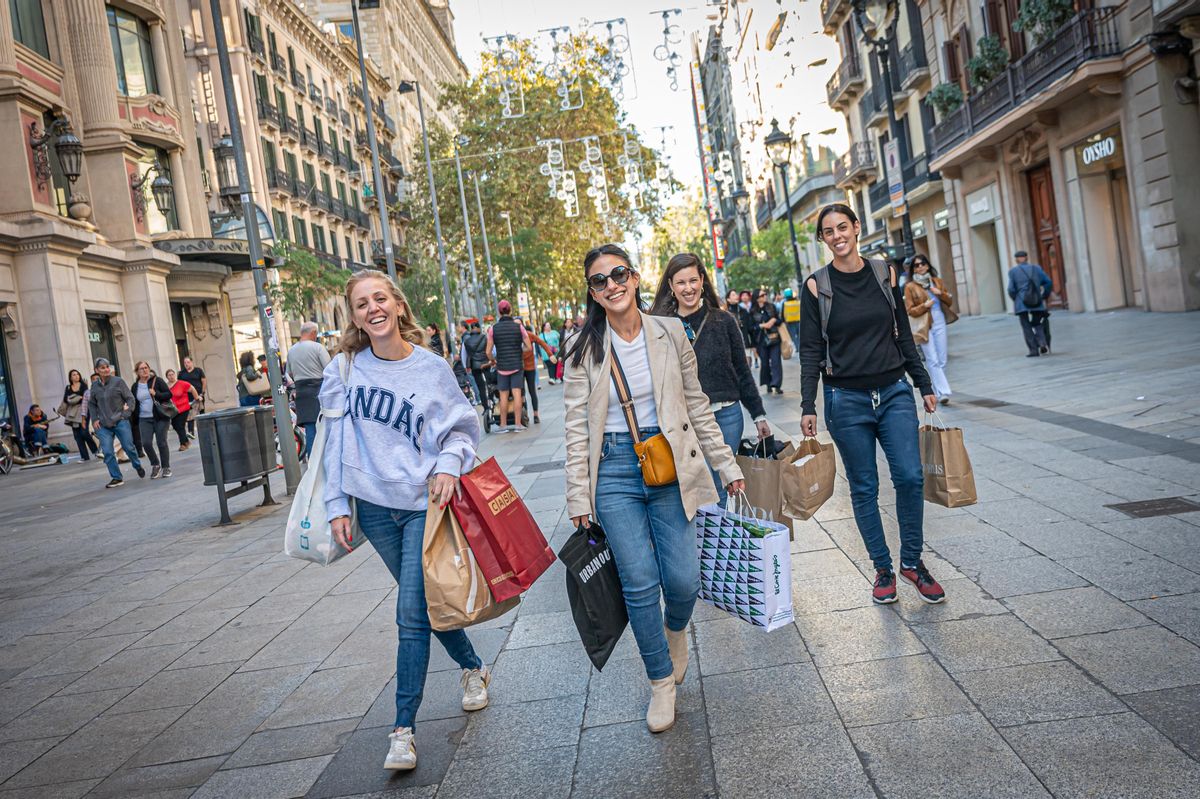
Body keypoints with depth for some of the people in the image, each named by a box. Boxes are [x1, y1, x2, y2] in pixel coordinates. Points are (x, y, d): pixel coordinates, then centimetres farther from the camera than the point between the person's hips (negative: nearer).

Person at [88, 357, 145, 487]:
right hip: (103, 425, 3)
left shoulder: (118, 381, -4)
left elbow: (130, 398, -2)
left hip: (120, 422, -3)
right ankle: (116, 478, 6)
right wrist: (94, 419, 7)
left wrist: (126, 414, -10)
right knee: (107, 452, -4)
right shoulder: (94, 386, 6)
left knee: (129, 447, 1)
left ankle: (138, 466, 30)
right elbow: (91, 404, 18)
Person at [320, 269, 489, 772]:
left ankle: (403, 729, 4)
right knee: (421, 602, 17)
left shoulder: (433, 369, -6)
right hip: (374, 508, 3)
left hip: (424, 503, -3)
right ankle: (473, 668, 41)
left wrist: (449, 464, -18)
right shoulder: (344, 369, -2)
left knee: (412, 615, -8)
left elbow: (462, 429, 2)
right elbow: (335, 439, 3)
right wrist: (337, 505, 0)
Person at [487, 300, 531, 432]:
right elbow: (529, 347, 1)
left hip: (502, 366, 0)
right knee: (517, 393, 0)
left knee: (503, 395, 6)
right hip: (517, 365, 0)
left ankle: (503, 425, 9)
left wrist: (494, 360, 17)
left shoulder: (493, 328, -2)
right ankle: (517, 424, -1)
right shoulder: (518, 327, -2)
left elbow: (488, 352, -1)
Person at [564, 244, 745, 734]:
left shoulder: (670, 333, 3)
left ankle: (676, 629, 35)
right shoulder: (586, 349, -1)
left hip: (671, 466, 1)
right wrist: (579, 499, -4)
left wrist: (726, 465, 9)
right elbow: (577, 427, -1)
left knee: (683, 579, -3)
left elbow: (697, 405, 10)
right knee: (639, 583, -2)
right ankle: (662, 683, 19)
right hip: (615, 471, -1)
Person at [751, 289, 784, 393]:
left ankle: (777, 385, -10)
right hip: (762, 340, -1)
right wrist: (762, 325, -16)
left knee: (776, 361, -7)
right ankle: (768, 384, 17)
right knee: (765, 362, 5)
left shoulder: (771, 307, 7)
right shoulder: (753, 312, 1)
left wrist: (774, 320, -10)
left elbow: (779, 320, 11)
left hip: (774, 338, 1)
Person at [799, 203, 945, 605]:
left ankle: (912, 561, 12)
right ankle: (883, 569, 18)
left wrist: (924, 385, 11)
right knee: (864, 488, 4)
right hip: (847, 401, -2)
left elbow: (904, 335, 11)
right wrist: (808, 407, -7)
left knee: (910, 477, -7)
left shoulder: (884, 273, 5)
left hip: (895, 392, 2)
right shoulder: (816, 285, -3)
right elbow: (810, 350, -2)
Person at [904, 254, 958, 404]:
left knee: (942, 361, 4)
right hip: (923, 327, -4)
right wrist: (925, 306, -18)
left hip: (939, 323, 4)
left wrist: (941, 294, -5)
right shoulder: (910, 286, -1)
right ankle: (943, 392, -14)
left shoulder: (937, 281, 12)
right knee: (933, 361, -10)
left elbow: (950, 302, 15)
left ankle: (937, 390, 15)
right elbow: (910, 310, -2)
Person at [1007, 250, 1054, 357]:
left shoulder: (1013, 271, -2)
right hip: (1037, 303, 2)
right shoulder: (1036, 268, 5)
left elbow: (1011, 289, -7)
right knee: (1037, 324, 17)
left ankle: (1033, 350, -1)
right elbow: (1049, 282, 1)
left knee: (1026, 327, 5)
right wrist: (1044, 296, 12)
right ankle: (1042, 342, -5)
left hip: (1021, 304, -2)